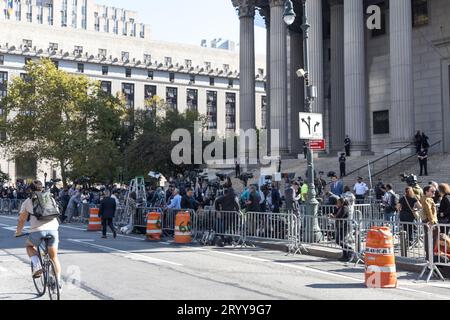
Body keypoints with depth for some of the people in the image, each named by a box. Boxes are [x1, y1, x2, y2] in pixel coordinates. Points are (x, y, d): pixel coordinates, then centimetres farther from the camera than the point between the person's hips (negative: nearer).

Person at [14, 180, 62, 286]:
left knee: (29, 246, 29)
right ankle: (58, 281, 14)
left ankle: (36, 265, 5)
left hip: (37, 230, -2)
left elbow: (22, 219, 16)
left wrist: (18, 232, 33)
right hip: (53, 229, 2)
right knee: (54, 256, 18)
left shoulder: (28, 202, 15)